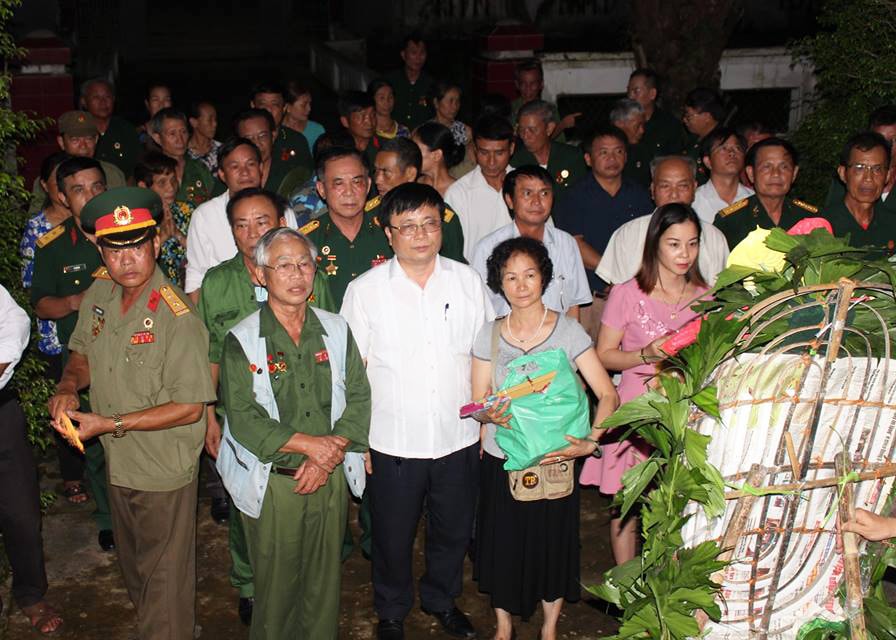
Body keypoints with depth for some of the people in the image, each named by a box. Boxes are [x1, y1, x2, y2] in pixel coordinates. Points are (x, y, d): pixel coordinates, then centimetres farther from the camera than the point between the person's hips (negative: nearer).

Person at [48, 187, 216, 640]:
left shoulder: (177, 316, -25)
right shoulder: (97, 297, -4)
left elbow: (189, 408, -24)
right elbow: (82, 355, 12)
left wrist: (110, 424, -25)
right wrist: (68, 388, -10)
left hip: (165, 472, -7)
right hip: (117, 464, 7)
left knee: (164, 581, 10)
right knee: (133, 569, 28)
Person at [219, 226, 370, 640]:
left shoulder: (335, 330, 4)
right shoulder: (242, 341, -7)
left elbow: (359, 398, 0)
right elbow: (242, 419, -14)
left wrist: (330, 454, -12)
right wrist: (310, 444, -17)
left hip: (331, 477, 3)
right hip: (273, 482, -3)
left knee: (325, 578, 15)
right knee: (276, 581, 9)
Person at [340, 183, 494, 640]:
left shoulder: (467, 281, -1)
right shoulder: (364, 290, -7)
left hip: (458, 440, 2)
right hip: (392, 444, -2)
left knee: (453, 532, 20)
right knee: (393, 538, 14)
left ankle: (441, 599, 47)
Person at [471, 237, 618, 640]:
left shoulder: (568, 330, -8)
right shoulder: (489, 334, -2)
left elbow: (608, 395, -11)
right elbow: (478, 402, 2)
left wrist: (590, 442, -25)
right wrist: (491, 413, -21)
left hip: (555, 459, -1)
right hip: (501, 459, 1)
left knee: (553, 543, 11)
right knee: (503, 545, 11)